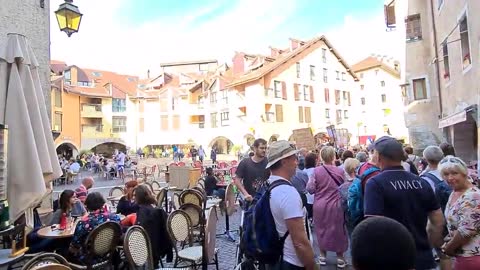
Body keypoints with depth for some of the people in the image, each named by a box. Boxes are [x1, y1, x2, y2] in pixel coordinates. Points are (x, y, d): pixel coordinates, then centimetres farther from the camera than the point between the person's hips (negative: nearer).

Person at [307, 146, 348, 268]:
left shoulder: (316, 171, -13)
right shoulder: (340, 171, -10)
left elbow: (310, 189, -11)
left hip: (320, 206, 0)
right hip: (336, 206, 0)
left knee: (321, 230, 15)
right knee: (338, 230, 15)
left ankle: (323, 256, 28)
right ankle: (340, 258, 26)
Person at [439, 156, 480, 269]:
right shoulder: (455, 192, 5)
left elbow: (466, 231, -26)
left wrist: (448, 248, -12)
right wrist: (449, 244, 5)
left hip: (471, 256, -8)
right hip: (462, 253, 8)